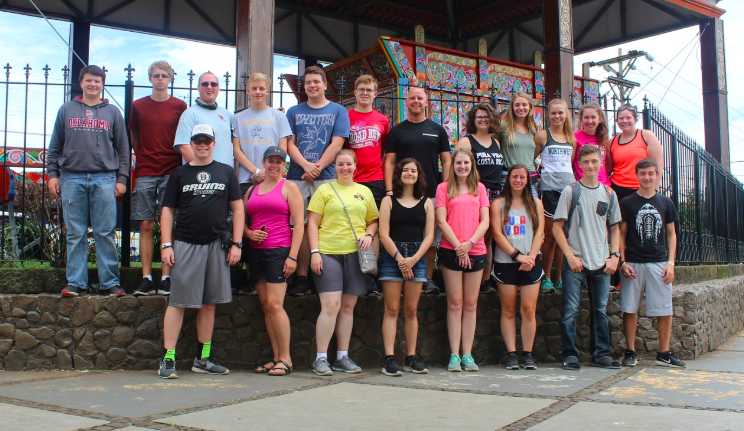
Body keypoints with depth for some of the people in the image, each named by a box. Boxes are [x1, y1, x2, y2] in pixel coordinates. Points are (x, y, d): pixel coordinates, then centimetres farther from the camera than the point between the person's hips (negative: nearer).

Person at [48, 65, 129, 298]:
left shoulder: (113, 113, 12)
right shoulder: (66, 110, 14)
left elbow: (123, 149, 11)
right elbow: (55, 146, 14)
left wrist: (122, 178, 3)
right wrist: (52, 174, 5)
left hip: (104, 178, -1)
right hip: (72, 178, 1)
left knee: (105, 233, -2)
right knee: (75, 234, 2)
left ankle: (110, 283, 2)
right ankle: (76, 283, 7)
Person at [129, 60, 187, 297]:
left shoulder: (179, 106, 6)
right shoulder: (138, 105, 10)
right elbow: (134, 138, 19)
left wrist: (179, 164, 0)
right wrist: (144, 158, 10)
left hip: (171, 173, -1)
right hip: (145, 172, 2)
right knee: (146, 225, 0)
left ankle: (166, 278, 2)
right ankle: (146, 279, 4)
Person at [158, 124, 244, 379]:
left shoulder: (226, 172, 11)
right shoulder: (180, 173, 9)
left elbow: (238, 209, 9)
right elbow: (168, 210, 7)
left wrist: (236, 243, 1)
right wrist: (166, 245, -2)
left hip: (217, 245, 2)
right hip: (185, 245, -1)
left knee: (209, 303, 8)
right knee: (178, 302, -4)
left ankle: (202, 358, 17)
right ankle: (168, 359, 0)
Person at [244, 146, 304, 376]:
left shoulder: (289, 187, 3)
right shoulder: (252, 190, 17)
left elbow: (298, 225, -4)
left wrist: (293, 256, -12)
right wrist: (248, 233, -2)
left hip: (279, 250, -6)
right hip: (255, 251, 6)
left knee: (274, 304, -13)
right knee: (265, 305, 4)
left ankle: (285, 358, -5)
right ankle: (276, 358, 9)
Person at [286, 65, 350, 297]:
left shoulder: (338, 111, 10)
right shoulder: (294, 112, 15)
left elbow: (337, 143, -1)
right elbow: (289, 143, 7)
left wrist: (317, 168, -10)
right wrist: (306, 165, -10)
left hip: (327, 177, -2)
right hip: (297, 178, 2)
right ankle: (301, 278, 3)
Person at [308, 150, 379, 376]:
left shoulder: (365, 192, 16)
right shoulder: (325, 190, 6)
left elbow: (373, 220, 21)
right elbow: (312, 223, 1)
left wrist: (369, 235, -1)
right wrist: (314, 251, -8)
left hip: (355, 255, 4)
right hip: (328, 254, -3)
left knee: (348, 307, 7)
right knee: (330, 306, -11)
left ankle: (342, 357, 16)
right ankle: (321, 358, -2)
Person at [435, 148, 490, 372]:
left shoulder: (480, 188, 13)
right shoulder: (444, 188, 5)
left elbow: (485, 220, 6)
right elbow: (442, 221, -3)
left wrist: (470, 242, -9)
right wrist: (459, 246, -11)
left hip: (476, 251, 3)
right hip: (451, 251, -3)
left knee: (471, 304, 4)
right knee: (455, 303, -2)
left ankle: (467, 354, 9)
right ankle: (454, 355, 2)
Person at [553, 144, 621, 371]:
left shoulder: (609, 194, 11)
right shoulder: (571, 191, 0)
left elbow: (615, 228, 16)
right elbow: (557, 226, -3)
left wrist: (614, 255, 3)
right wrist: (570, 255, -10)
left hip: (602, 263, 3)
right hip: (575, 262, -3)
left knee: (601, 311, 8)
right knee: (570, 311, -4)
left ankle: (601, 354, 17)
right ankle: (570, 354, 5)